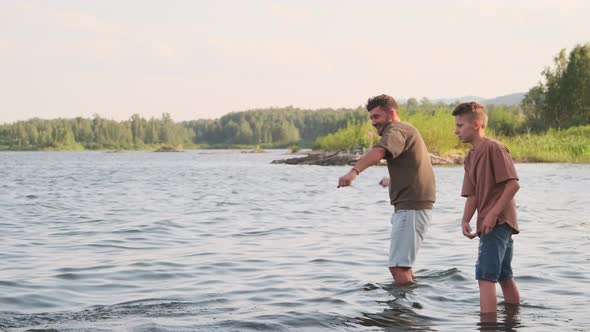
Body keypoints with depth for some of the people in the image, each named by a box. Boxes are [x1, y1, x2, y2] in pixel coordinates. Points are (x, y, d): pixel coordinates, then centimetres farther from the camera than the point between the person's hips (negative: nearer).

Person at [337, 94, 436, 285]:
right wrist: (392, 180, 57)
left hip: (411, 207, -11)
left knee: (398, 266, -15)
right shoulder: (407, 130, 23)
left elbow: (378, 152, -34)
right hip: (412, 205, 11)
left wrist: (354, 172, -49)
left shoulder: (396, 130, -11)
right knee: (402, 264, 19)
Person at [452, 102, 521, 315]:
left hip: (498, 221, -10)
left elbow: (513, 184, -17)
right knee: (504, 276, 18)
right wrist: (465, 220, -4)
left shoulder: (493, 148, -11)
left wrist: (493, 214, -21)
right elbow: (472, 194, 11)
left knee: (485, 276, -15)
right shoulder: (471, 156, 15)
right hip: (490, 224, 10)